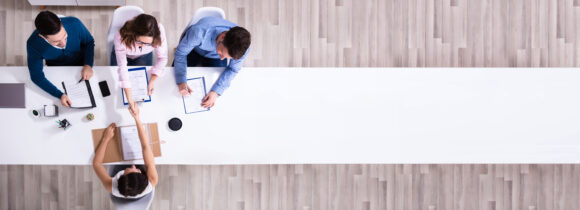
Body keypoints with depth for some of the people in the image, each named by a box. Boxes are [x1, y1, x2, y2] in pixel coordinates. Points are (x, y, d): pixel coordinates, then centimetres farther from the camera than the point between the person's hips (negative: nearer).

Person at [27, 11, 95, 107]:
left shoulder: (75, 24, -33)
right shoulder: (33, 44, -34)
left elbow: (89, 42, -11)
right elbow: (37, 76, -24)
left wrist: (88, 65, -24)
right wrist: (60, 95, -35)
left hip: (80, 66, 1)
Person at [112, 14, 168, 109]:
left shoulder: (159, 31, -42)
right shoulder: (121, 36, -45)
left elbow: (162, 58, -27)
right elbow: (122, 67, -43)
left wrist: (152, 81, -36)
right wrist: (130, 101, -48)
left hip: (144, 56, 1)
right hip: (123, 54, 0)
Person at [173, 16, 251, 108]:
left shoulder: (242, 45, -39)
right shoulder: (200, 31, -47)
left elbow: (233, 69, -21)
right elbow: (181, 53, -28)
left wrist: (216, 92, -30)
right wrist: (181, 81, -37)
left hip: (214, 57, 1)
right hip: (194, 49, -1)